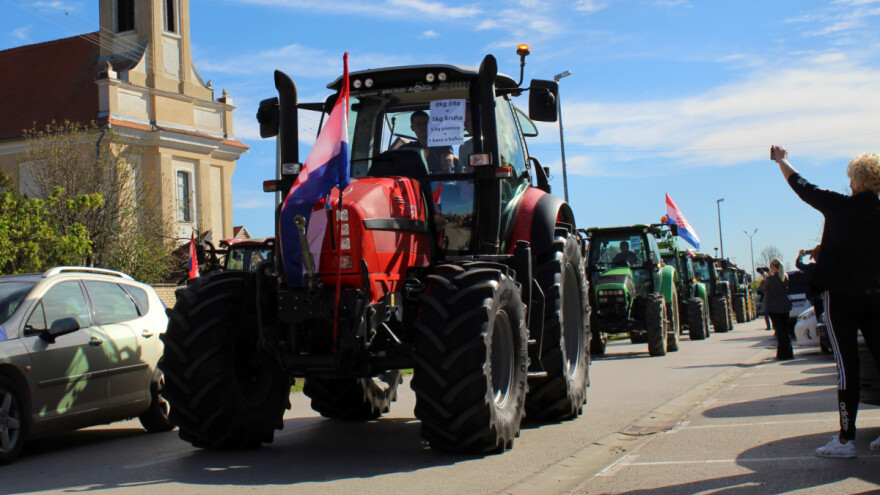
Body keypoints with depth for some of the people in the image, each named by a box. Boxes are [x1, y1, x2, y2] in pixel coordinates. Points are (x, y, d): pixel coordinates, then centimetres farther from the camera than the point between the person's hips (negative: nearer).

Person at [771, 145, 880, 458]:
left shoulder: (841, 207, -8)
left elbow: (802, 187, 5)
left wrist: (782, 160, 21)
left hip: (841, 298, -4)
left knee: (847, 367, -3)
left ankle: (846, 438, 0)